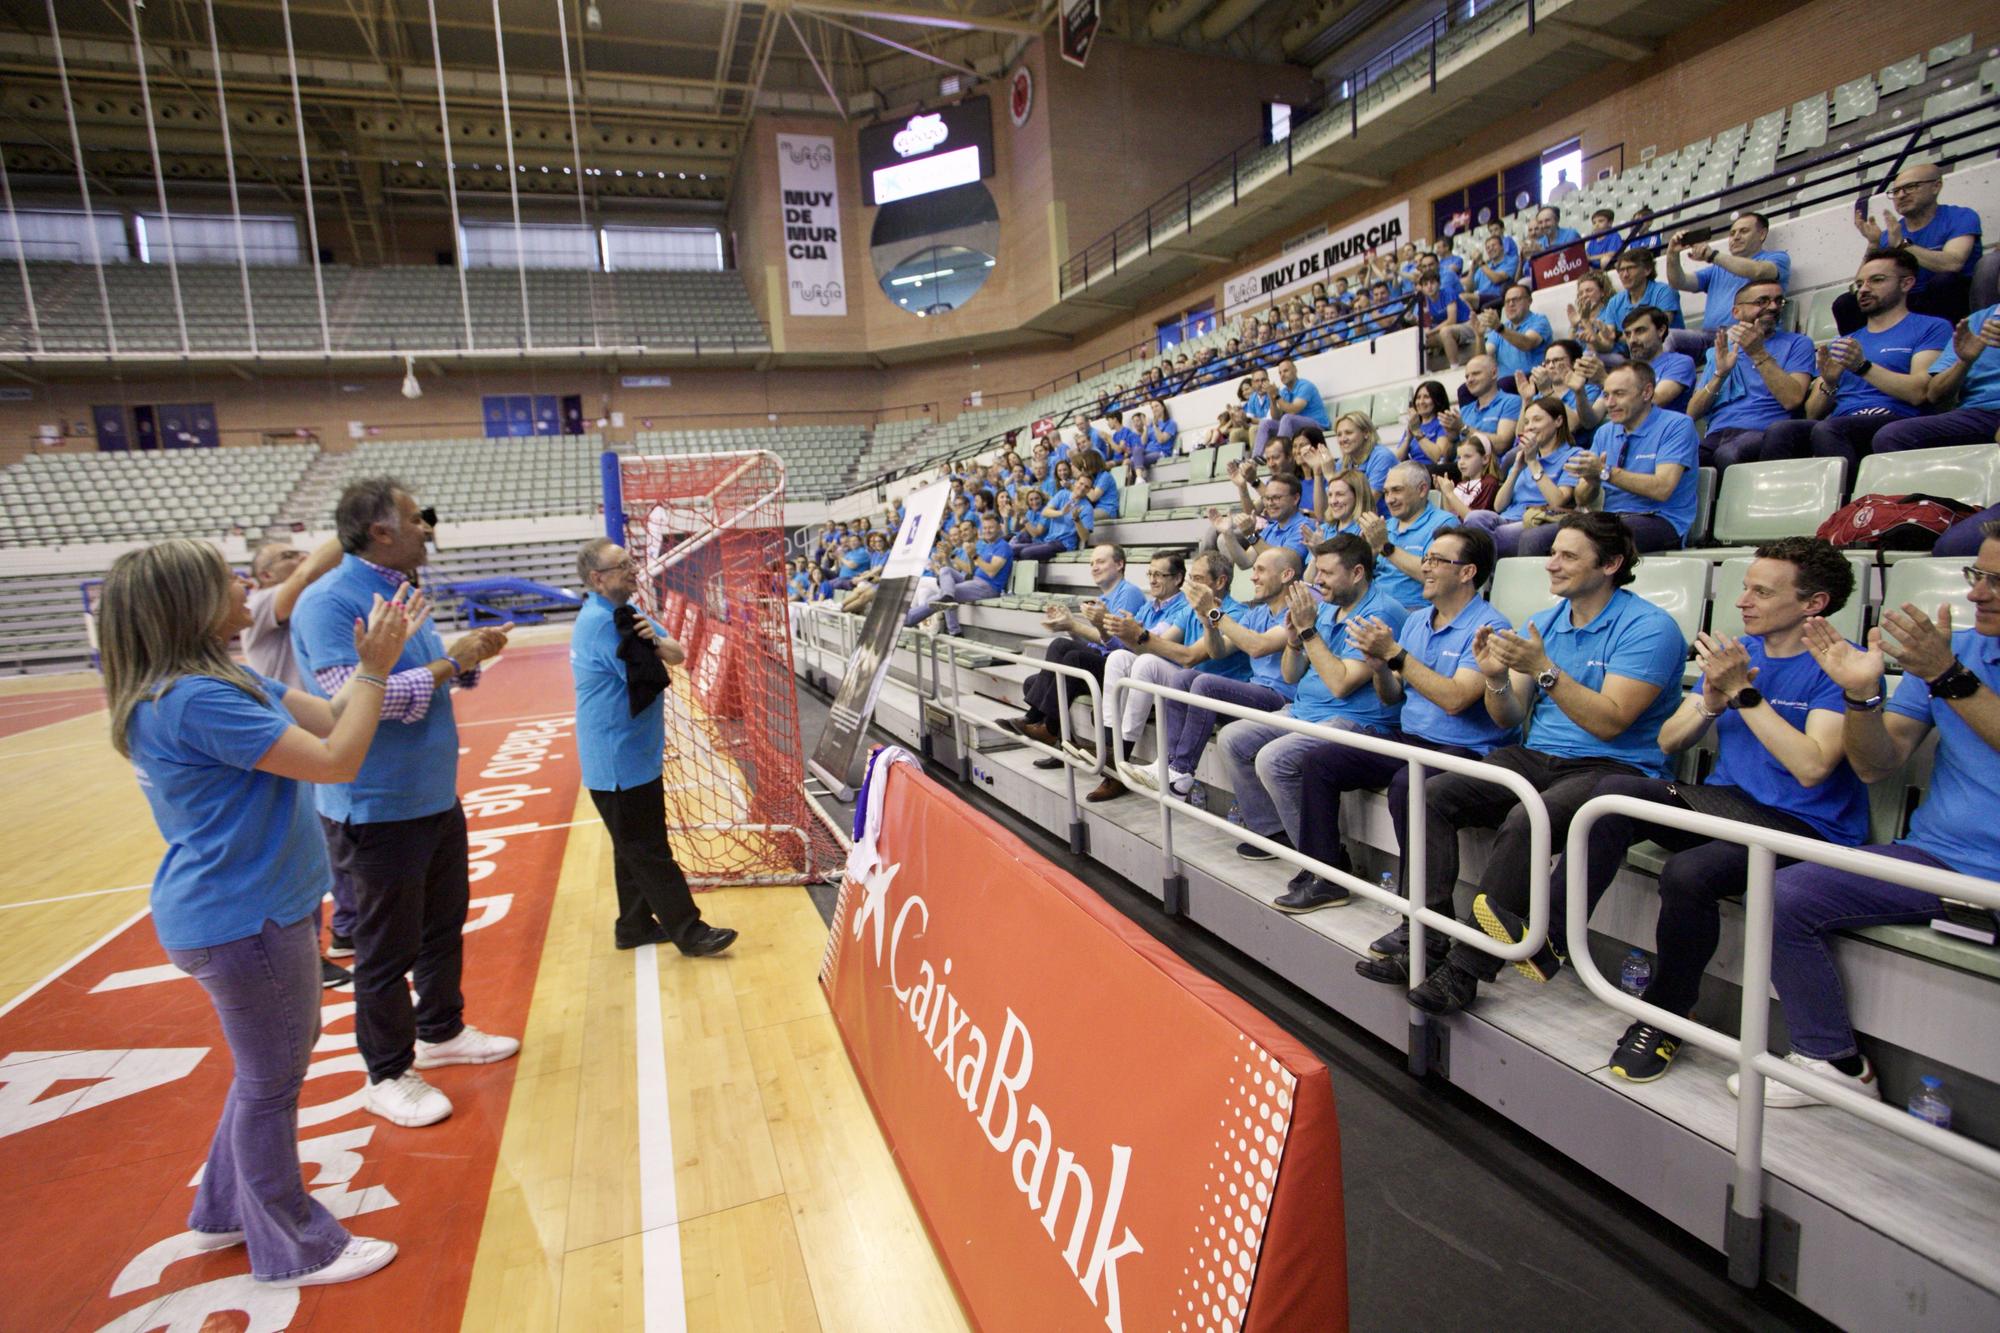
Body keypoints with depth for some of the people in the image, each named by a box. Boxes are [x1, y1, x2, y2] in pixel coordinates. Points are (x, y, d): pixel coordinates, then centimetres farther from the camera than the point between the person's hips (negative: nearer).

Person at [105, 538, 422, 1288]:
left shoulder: (227, 680, 4)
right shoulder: (194, 700, -26)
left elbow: (328, 717, 9)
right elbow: (336, 759, -26)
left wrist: (376, 656, 0)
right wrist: (375, 669, -18)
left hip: (264, 908, 10)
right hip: (242, 922, -10)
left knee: (269, 1068, 25)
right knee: (271, 1082, 8)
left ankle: (227, 1211, 44)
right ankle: (292, 1250, 28)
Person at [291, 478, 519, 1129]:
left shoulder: (402, 591, 8)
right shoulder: (328, 602, -19)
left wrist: (468, 656, 0)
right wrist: (446, 665, -22)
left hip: (437, 798, 9)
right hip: (380, 810, -9)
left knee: (444, 925, 21)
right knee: (388, 949, 7)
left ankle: (441, 1032, 41)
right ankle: (388, 1075, 25)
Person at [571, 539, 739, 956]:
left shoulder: (623, 612, 9)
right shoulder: (601, 621, -21)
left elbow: (677, 655, 2)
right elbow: (652, 680, -22)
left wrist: (656, 640, -18)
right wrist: (649, 645, -5)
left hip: (634, 754, 10)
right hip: (620, 761, -10)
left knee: (634, 848, 18)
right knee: (650, 852, -1)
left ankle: (634, 926, 29)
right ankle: (689, 932, 5)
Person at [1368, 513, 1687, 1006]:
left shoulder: (1649, 627, -6)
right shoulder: (1541, 623, 13)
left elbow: (1609, 722, -17)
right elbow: (1510, 718, 10)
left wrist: (1543, 668, -22)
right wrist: (1497, 679, -11)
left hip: (1614, 769, -6)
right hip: (1536, 758, 6)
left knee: (1523, 821, -35)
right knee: (1433, 794, -17)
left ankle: (1466, 968, -24)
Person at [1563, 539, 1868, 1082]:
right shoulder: (1735, 650, 12)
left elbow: (1810, 767, -20)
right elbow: (1668, 742, 9)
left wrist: (1745, 692, -18)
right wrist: (1711, 703, -10)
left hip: (1803, 827, -5)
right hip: (1723, 802, 6)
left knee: (1688, 873, -34)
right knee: (1615, 793, -25)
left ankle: (1666, 1016, -9)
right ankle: (1548, 935, -24)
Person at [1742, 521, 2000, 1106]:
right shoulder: (1948, 647, 11)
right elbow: (1878, 765, 3)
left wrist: (1947, 677, -26)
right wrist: (1862, 693, -14)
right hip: (1938, 856, 4)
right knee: (1784, 895, -16)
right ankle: (1834, 1061, 0)